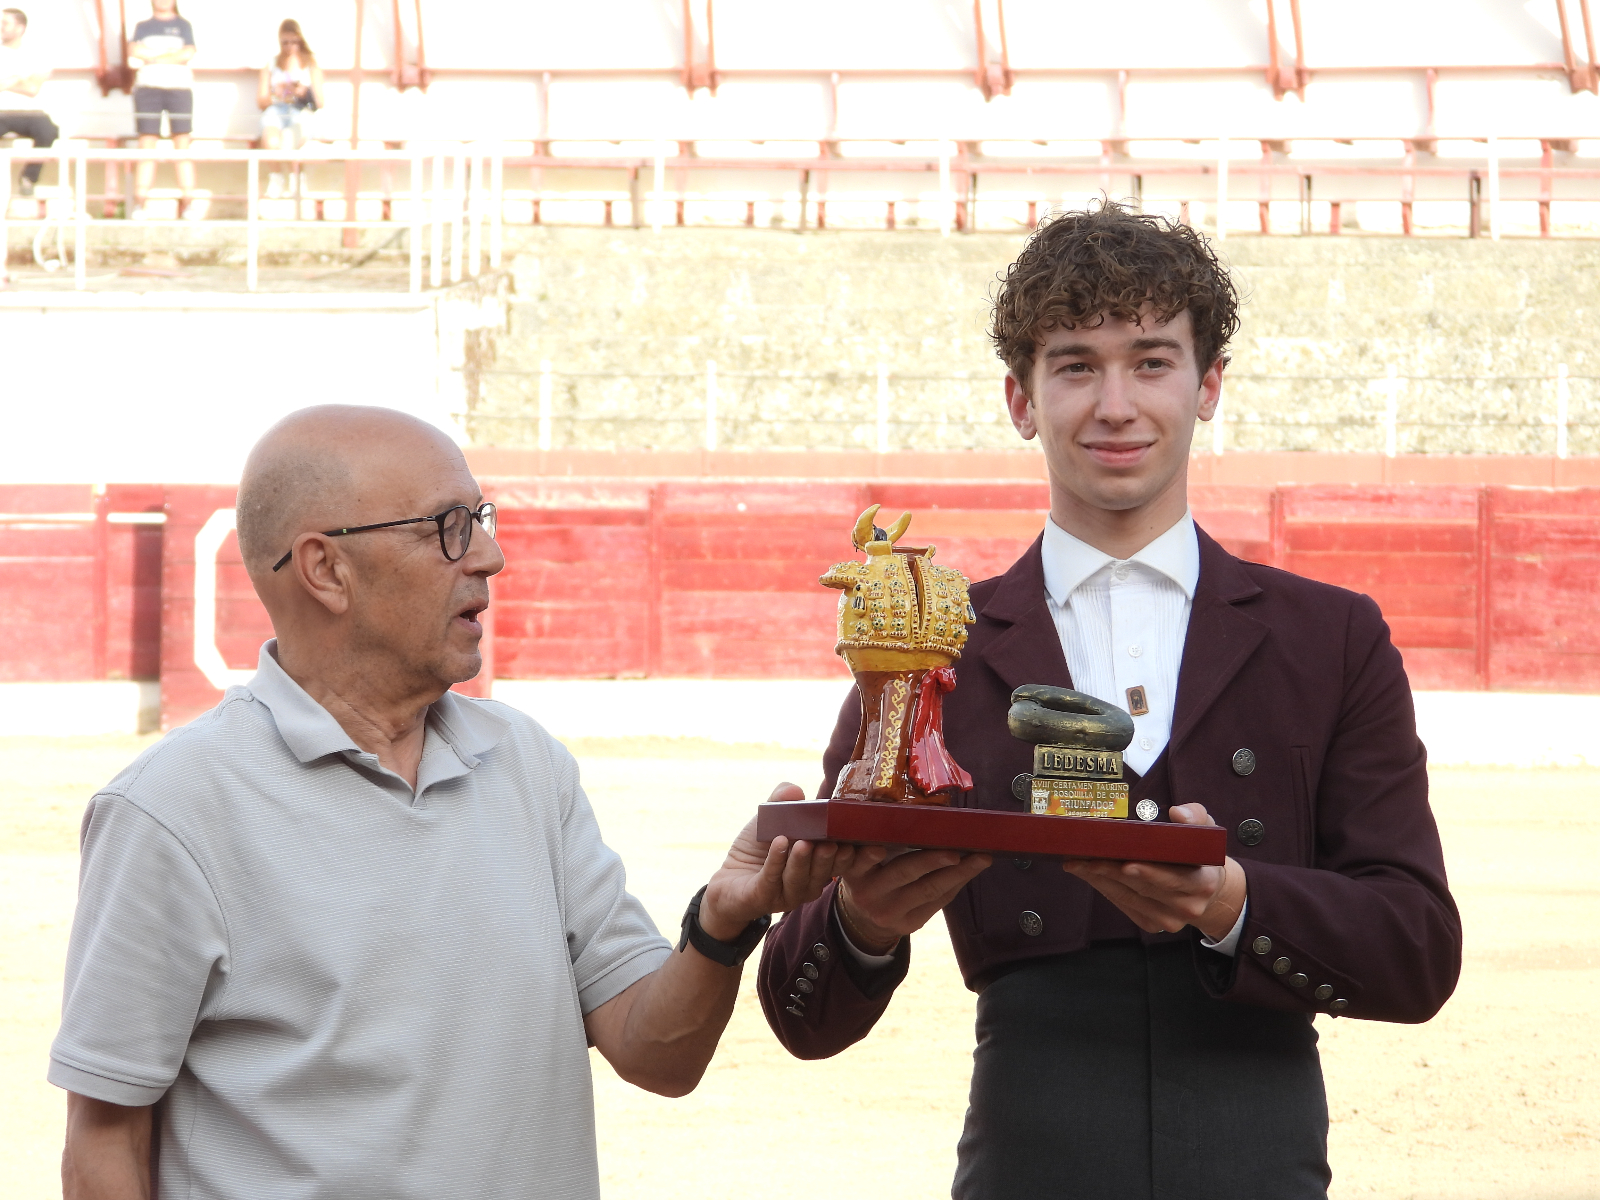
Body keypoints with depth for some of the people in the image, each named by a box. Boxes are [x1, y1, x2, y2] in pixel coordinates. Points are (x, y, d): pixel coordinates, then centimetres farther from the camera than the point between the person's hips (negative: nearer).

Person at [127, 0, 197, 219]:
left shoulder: (183, 25, 12)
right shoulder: (143, 26, 16)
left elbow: (187, 54, -4)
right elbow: (134, 52, -2)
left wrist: (152, 57, -4)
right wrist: (170, 54, -6)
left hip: (179, 86, -1)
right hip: (148, 87, 1)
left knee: (182, 144, -6)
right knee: (146, 145, -4)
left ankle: (189, 202, -10)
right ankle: (139, 205, -8)